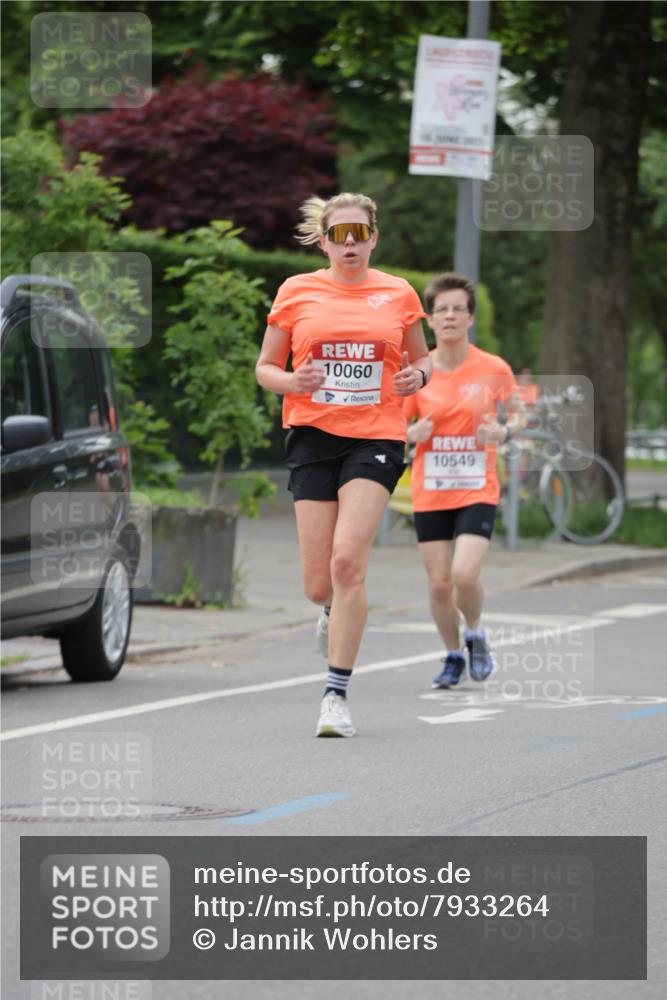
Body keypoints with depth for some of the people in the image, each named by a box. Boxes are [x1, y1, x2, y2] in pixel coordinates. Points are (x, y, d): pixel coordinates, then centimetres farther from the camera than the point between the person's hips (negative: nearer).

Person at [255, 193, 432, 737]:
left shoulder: (398, 294, 7)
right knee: (319, 584, -2)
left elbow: (422, 359, 19)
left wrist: (418, 375, -4)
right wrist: (292, 381, -10)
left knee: (348, 561, -19)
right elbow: (265, 366, 12)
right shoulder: (296, 292, 6)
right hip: (312, 434, 1)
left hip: (377, 437, -1)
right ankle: (336, 612, 38)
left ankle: (337, 692, -12)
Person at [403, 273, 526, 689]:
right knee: (439, 583, 1)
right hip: (429, 494, 2)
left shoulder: (494, 369, -4)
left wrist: (504, 432, -12)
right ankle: (453, 656, 24)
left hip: (477, 491, -2)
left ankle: (475, 634, 12)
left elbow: (518, 414, 10)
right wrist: (413, 434, -15)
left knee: (465, 574, -18)